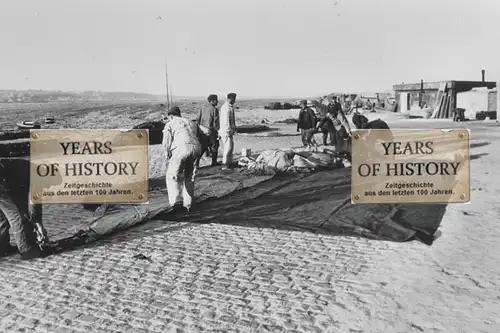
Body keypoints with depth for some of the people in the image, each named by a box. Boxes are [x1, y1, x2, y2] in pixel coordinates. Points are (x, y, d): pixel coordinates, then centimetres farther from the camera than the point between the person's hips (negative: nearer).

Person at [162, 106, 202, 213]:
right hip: (196, 148, 5)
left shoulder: (170, 124, 18)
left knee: (172, 176, 6)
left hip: (181, 148, -5)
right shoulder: (192, 123, 32)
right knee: (190, 178, 16)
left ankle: (177, 202, -10)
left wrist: (168, 157, 20)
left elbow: (166, 143, 8)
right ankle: (187, 205, 15)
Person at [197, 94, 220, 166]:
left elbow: (198, 119, 9)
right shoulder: (214, 109, -15)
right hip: (210, 131, -6)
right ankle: (214, 162, 18)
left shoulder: (203, 108, 5)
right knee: (214, 146, 11)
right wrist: (218, 132, -10)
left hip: (203, 130, 6)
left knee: (202, 147, 16)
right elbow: (216, 122, -16)